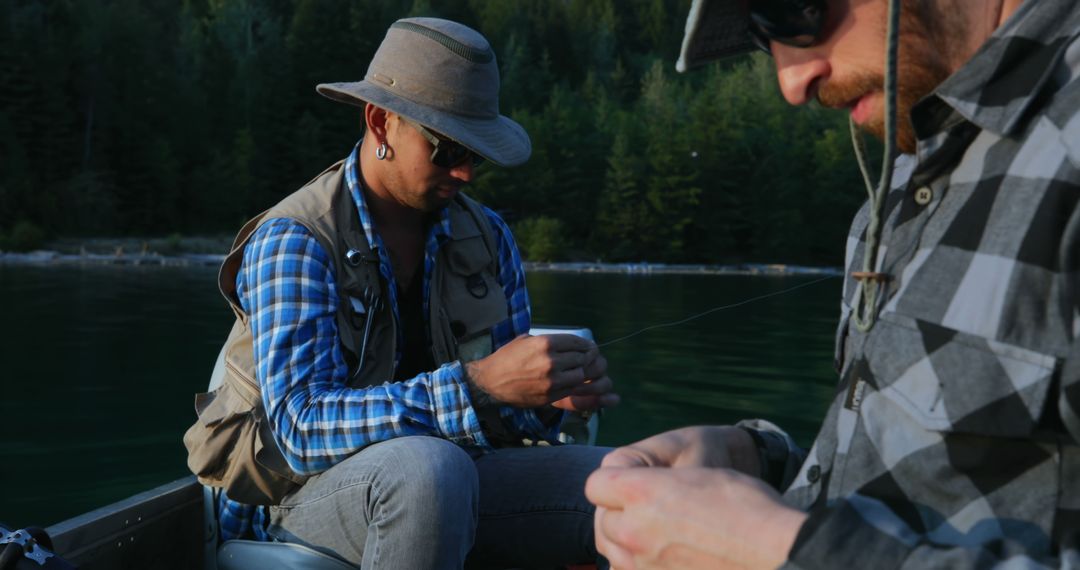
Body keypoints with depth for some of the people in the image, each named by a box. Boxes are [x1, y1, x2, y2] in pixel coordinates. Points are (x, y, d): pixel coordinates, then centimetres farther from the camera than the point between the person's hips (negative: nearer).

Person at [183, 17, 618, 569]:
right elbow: (303, 426, -27)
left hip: (440, 482, 5)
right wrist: (477, 384, -37)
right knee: (427, 465, -39)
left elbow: (505, 410, 8)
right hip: (303, 491, -5)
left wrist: (547, 394, -17)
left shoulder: (487, 237, 3)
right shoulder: (293, 242, -16)